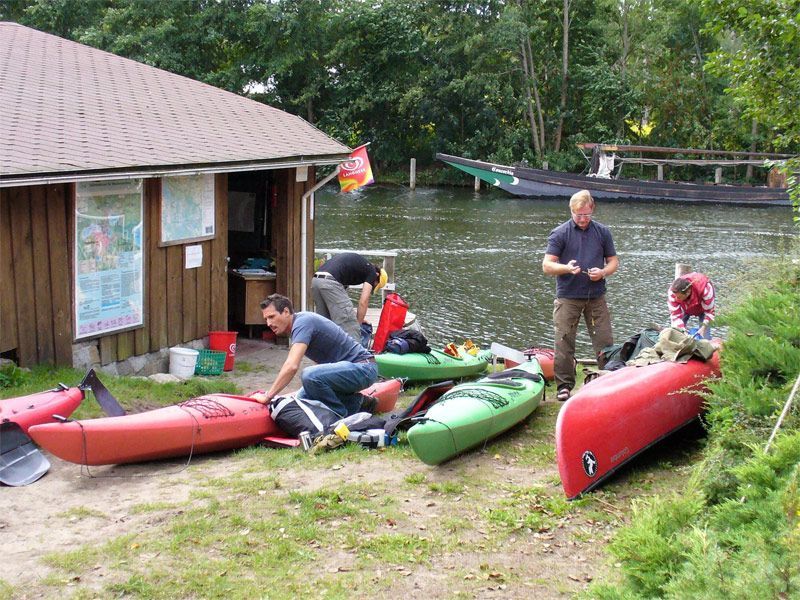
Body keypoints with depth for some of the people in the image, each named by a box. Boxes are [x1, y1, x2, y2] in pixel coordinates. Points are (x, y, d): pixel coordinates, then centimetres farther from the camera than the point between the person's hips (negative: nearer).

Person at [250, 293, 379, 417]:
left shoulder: (302, 322, -19)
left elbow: (292, 366, -31)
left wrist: (267, 396, -27)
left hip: (363, 367, -10)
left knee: (309, 375, -31)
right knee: (303, 398, 7)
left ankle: (342, 415, -9)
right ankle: (357, 403, 12)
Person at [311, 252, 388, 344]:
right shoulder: (371, 271, 12)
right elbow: (363, 301, 2)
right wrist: (358, 323, 11)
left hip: (315, 281, 8)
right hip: (330, 283, -8)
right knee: (350, 328, -3)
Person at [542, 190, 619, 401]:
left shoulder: (603, 232, 9)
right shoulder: (559, 233, -1)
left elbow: (613, 261, 14)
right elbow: (547, 266, -4)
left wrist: (602, 272, -8)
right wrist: (567, 268, -23)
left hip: (596, 297, 2)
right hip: (568, 298, -2)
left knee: (605, 342, 1)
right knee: (564, 343, -1)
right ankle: (564, 386, 10)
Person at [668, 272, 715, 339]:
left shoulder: (705, 289, -44)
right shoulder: (672, 292, -38)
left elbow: (709, 311, -30)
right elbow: (675, 314, -30)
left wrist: (703, 328, -39)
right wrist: (682, 330, -42)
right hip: (685, 308, 2)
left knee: (704, 333, -14)